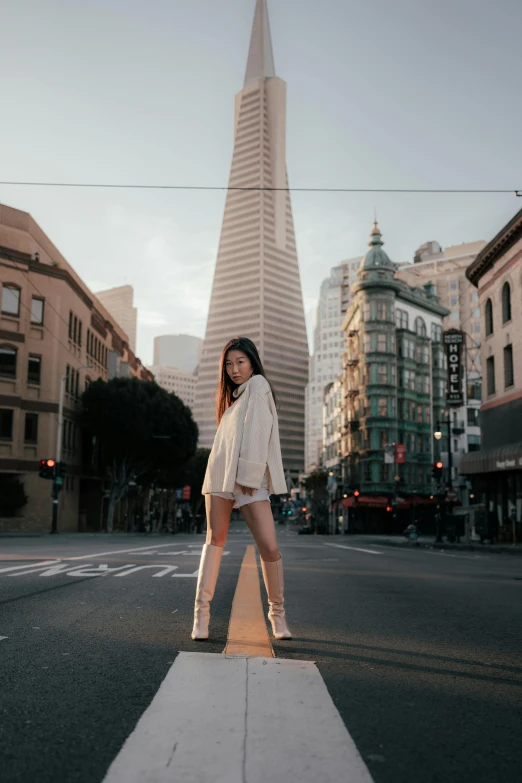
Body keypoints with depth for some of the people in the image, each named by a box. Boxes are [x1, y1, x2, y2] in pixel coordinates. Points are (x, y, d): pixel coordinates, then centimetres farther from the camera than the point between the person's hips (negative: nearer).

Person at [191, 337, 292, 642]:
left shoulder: (258, 384, 0)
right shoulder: (235, 394, 22)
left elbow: (256, 430, -11)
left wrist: (248, 474, -19)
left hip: (249, 478, -6)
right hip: (220, 473, 6)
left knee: (270, 548, -8)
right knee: (215, 539, 4)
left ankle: (278, 612, 9)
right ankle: (202, 611, 6)